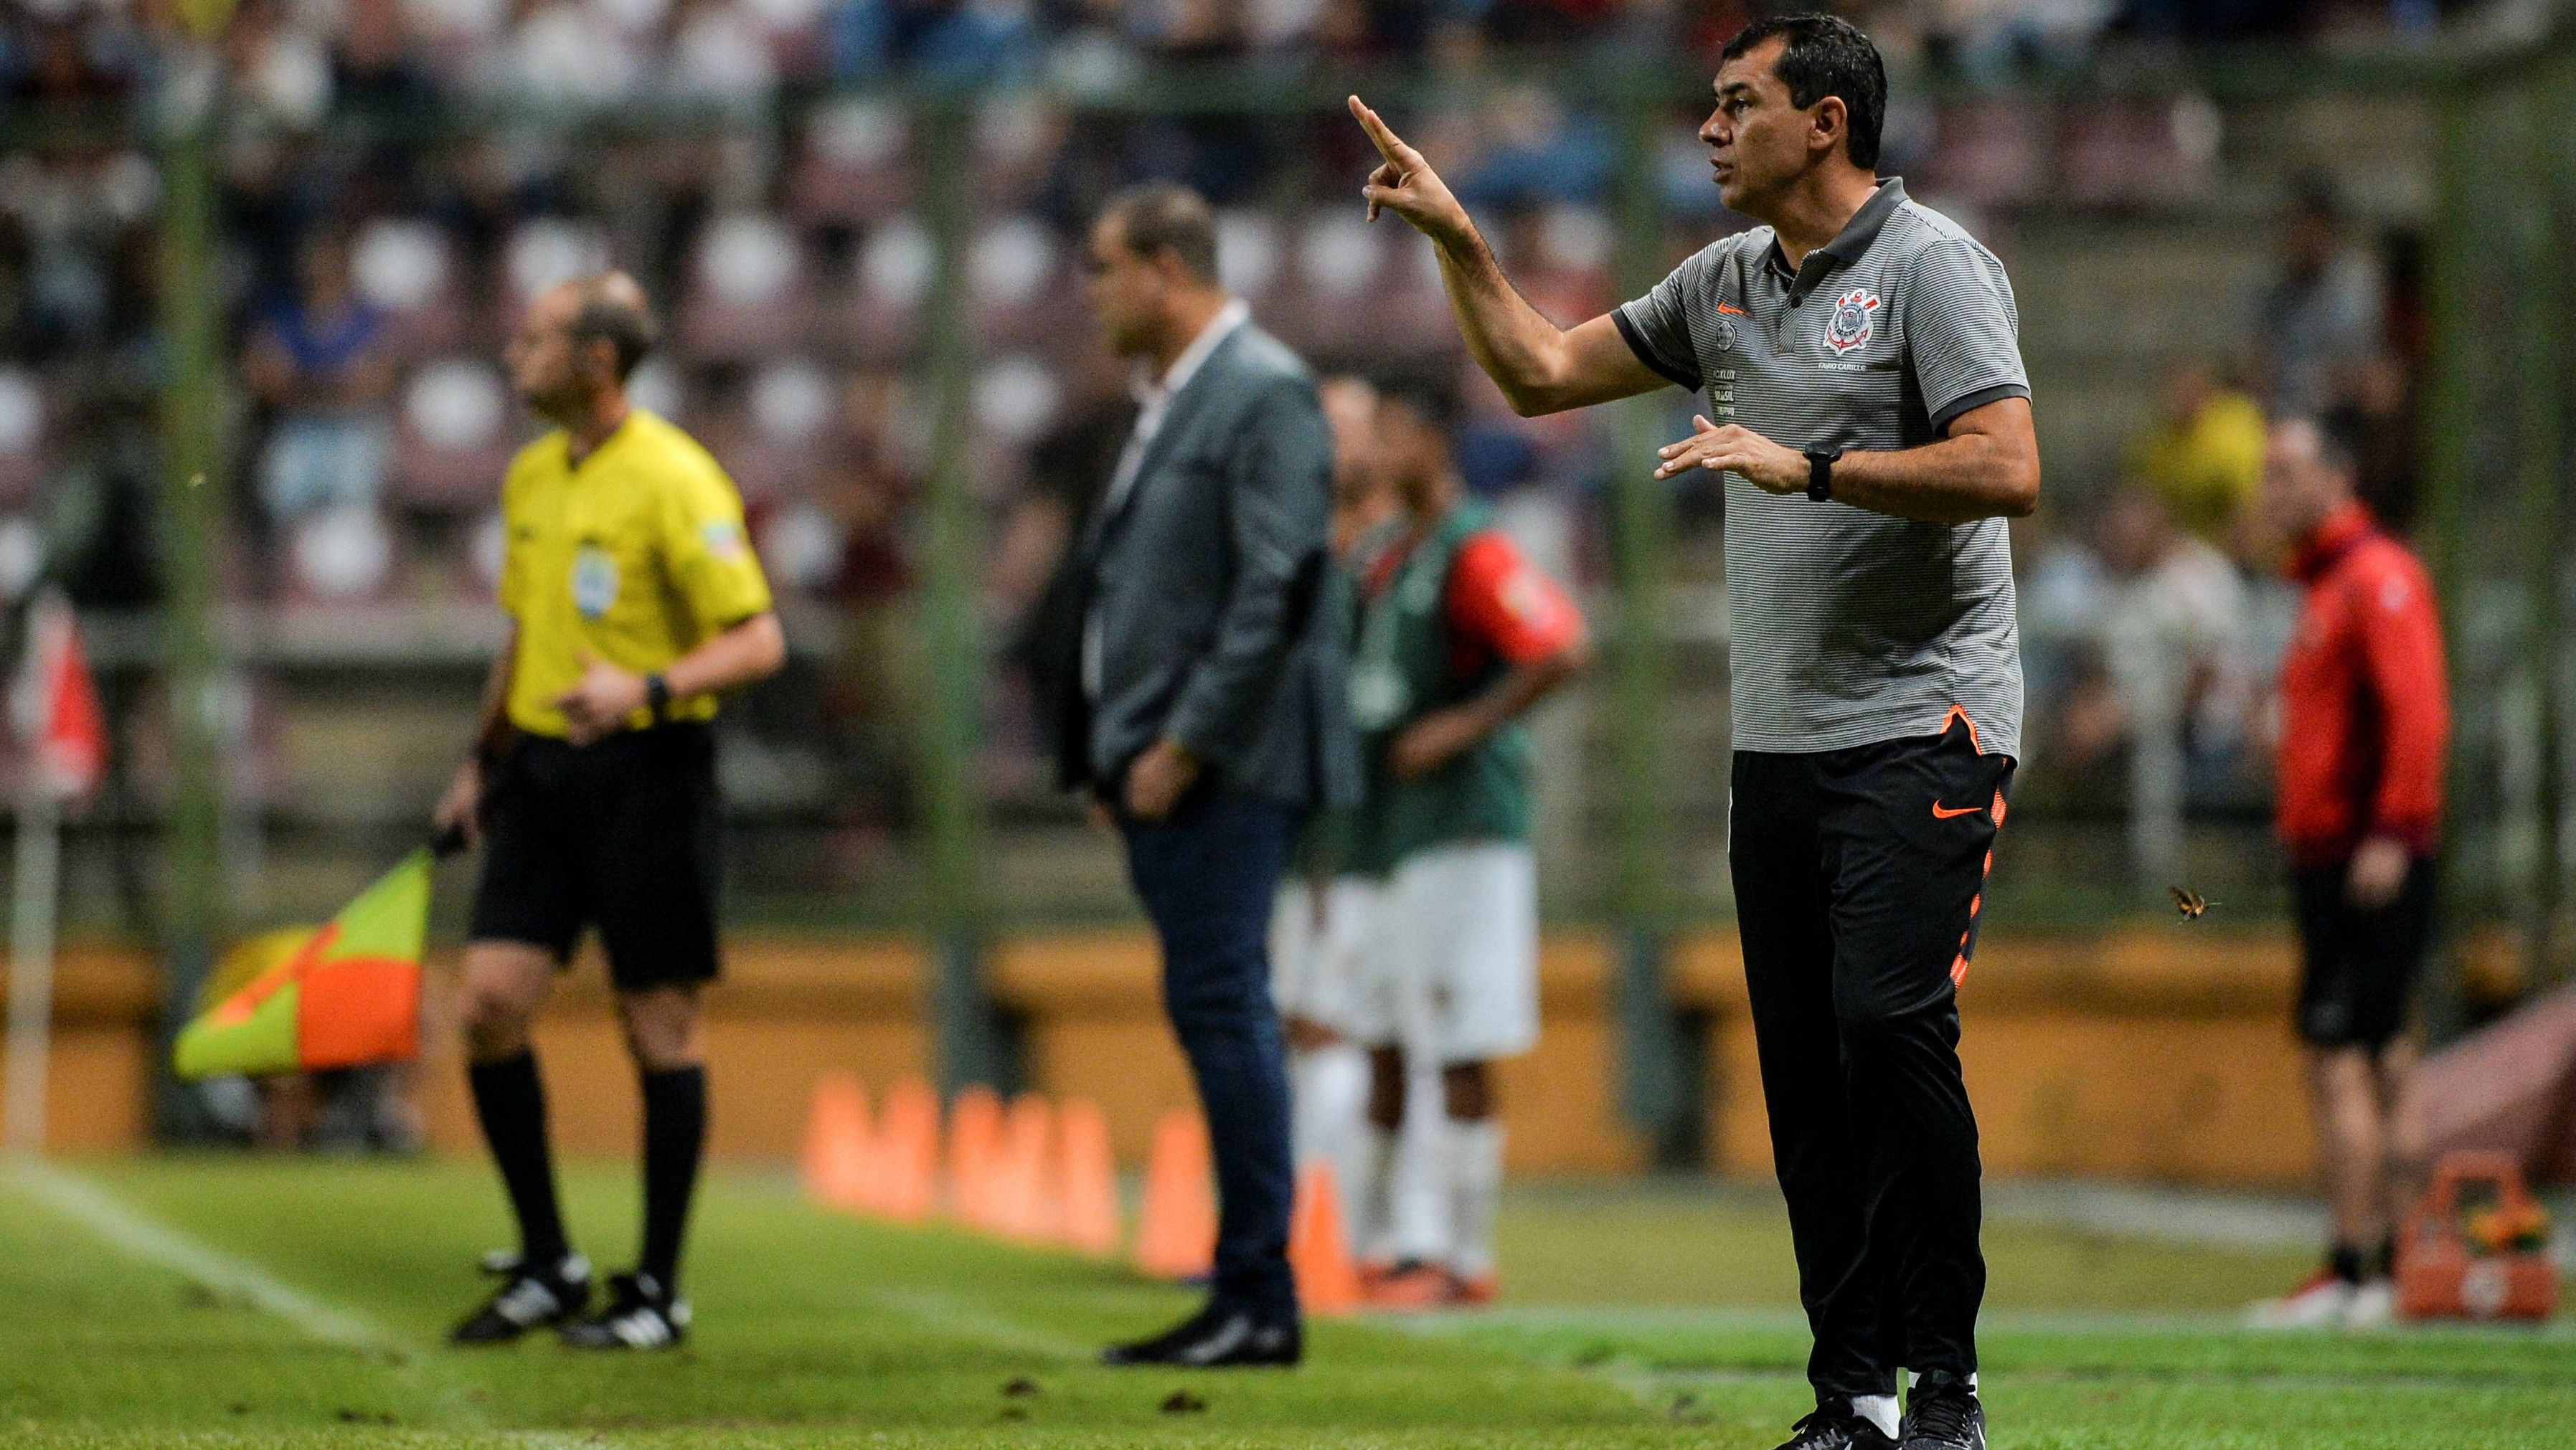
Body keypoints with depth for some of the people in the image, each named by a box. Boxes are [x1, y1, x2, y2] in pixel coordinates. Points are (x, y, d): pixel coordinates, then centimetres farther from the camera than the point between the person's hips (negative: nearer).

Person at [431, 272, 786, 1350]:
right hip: (541, 770, 7)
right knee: (490, 1000, -3)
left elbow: (758, 642, -15)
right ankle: (545, 1263, 10)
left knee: (658, 1023, 0)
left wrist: (649, 688, -30)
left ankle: (658, 1291, 9)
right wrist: (484, 759, 25)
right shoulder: (531, 476, 12)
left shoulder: (674, 480, -12)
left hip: (646, 774, -7)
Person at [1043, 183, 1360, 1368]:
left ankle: (1259, 1301, -10)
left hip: (1222, 768, -9)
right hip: (1159, 767, 9)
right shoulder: (1169, 401, 20)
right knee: (1213, 1014, 8)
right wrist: (1105, 751, 15)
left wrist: (1185, 745, -18)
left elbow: (1277, 588, -17)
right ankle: (1244, 1300, 10)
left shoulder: (1265, 394, -10)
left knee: (1220, 1007, -11)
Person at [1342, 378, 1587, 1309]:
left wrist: (1465, 728, -20)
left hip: (1462, 827, -10)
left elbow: (1562, 648, -24)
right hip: (1390, 835, 10)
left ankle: (1462, 1258, -4)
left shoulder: (1472, 552, -12)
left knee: (1460, 1056, -6)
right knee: (1387, 1046, 10)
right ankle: (1410, 1247, 14)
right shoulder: (1385, 559, 17)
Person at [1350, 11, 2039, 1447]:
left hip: (1919, 724, -7)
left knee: (1890, 1029, -18)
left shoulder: (1931, 264, -7)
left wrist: (1808, 466, -20)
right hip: (1779, 738, 8)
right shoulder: (1725, 282, 16)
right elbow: (1544, 370, 24)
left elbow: (2009, 470, -18)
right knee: (1802, 1062, 4)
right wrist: (1456, 236, 14)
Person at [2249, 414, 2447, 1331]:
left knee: (2340, 1062, -13)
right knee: (2383, 1065, 10)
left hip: (2372, 866, -10)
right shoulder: (2325, 586, 21)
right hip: (2328, 861, 10)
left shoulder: (2378, 577, -10)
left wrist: (2391, 834, -26)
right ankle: (2397, 1268, 12)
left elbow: (2417, 710, -20)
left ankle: (2355, 1273, -14)